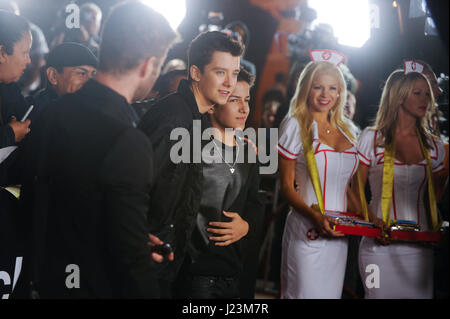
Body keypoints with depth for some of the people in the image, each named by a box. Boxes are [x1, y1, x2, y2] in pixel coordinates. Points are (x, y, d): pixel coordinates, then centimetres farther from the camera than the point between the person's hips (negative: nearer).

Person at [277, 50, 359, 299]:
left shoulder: (345, 130, 15)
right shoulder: (295, 126, -1)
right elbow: (286, 186, -5)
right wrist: (314, 215, -20)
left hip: (338, 234, 5)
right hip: (307, 231, -5)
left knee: (332, 292, 7)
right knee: (306, 292, -8)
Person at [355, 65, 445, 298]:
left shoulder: (434, 147, 11)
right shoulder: (372, 138, 2)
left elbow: (434, 197, 17)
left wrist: (435, 228, -1)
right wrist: (372, 221, -15)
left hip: (419, 248, 3)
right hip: (380, 246, -3)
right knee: (380, 294, -4)